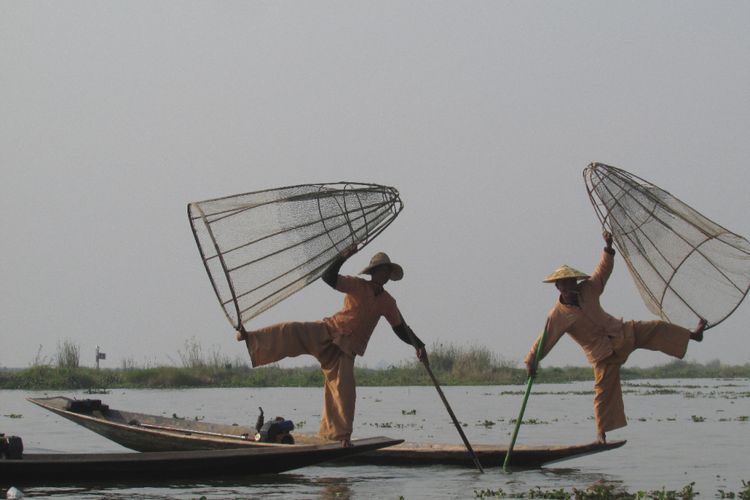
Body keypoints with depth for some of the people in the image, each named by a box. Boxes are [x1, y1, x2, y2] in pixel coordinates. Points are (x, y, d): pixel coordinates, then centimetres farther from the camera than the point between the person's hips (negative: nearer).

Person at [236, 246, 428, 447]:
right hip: (328, 331, -2)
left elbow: (401, 328, 11)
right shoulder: (357, 286, -3)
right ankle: (250, 339, -32)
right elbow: (328, 277, -14)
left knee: (344, 389, -6)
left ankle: (342, 435, 1)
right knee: (292, 331, -27)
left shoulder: (387, 303, 8)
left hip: (346, 348, 2)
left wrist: (418, 345, -2)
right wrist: (343, 257, -28)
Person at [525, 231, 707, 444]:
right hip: (602, 353, -5)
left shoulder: (586, 290, -2)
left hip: (622, 333, 5)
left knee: (656, 330, -4)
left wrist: (608, 249, -5)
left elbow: (602, 272, 6)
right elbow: (545, 340, -16)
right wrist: (531, 361, -23)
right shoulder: (558, 316, -15)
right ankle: (602, 432, 3)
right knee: (604, 390, -6)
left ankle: (693, 335, 11)